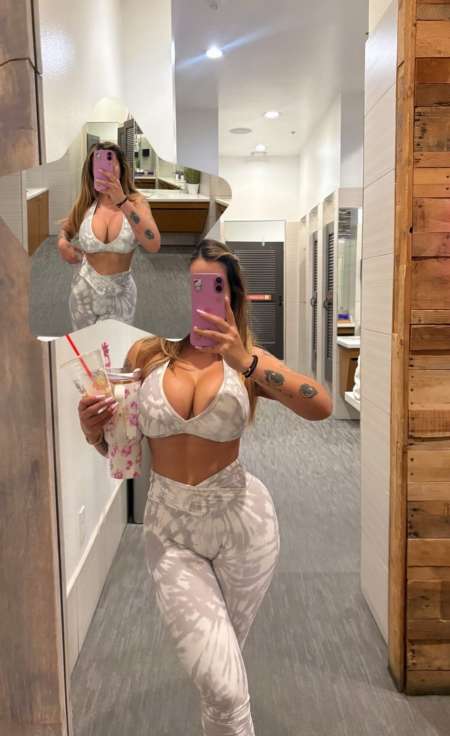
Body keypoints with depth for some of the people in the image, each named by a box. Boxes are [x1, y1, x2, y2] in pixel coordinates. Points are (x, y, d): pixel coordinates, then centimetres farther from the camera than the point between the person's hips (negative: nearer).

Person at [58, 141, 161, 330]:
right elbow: (66, 230, 17)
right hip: (85, 288, 2)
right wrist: (62, 243, -7)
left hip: (120, 291, -2)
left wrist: (122, 201, -36)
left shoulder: (136, 202, -12)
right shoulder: (85, 204, -5)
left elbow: (153, 246, -30)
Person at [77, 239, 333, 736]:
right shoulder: (146, 355, -3)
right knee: (225, 690, -11)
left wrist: (245, 359, -30)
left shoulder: (247, 359, -5)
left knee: (220, 680, 20)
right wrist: (93, 431, -15)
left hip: (242, 522, 0)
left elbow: (320, 407, -21)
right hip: (170, 530, 0)